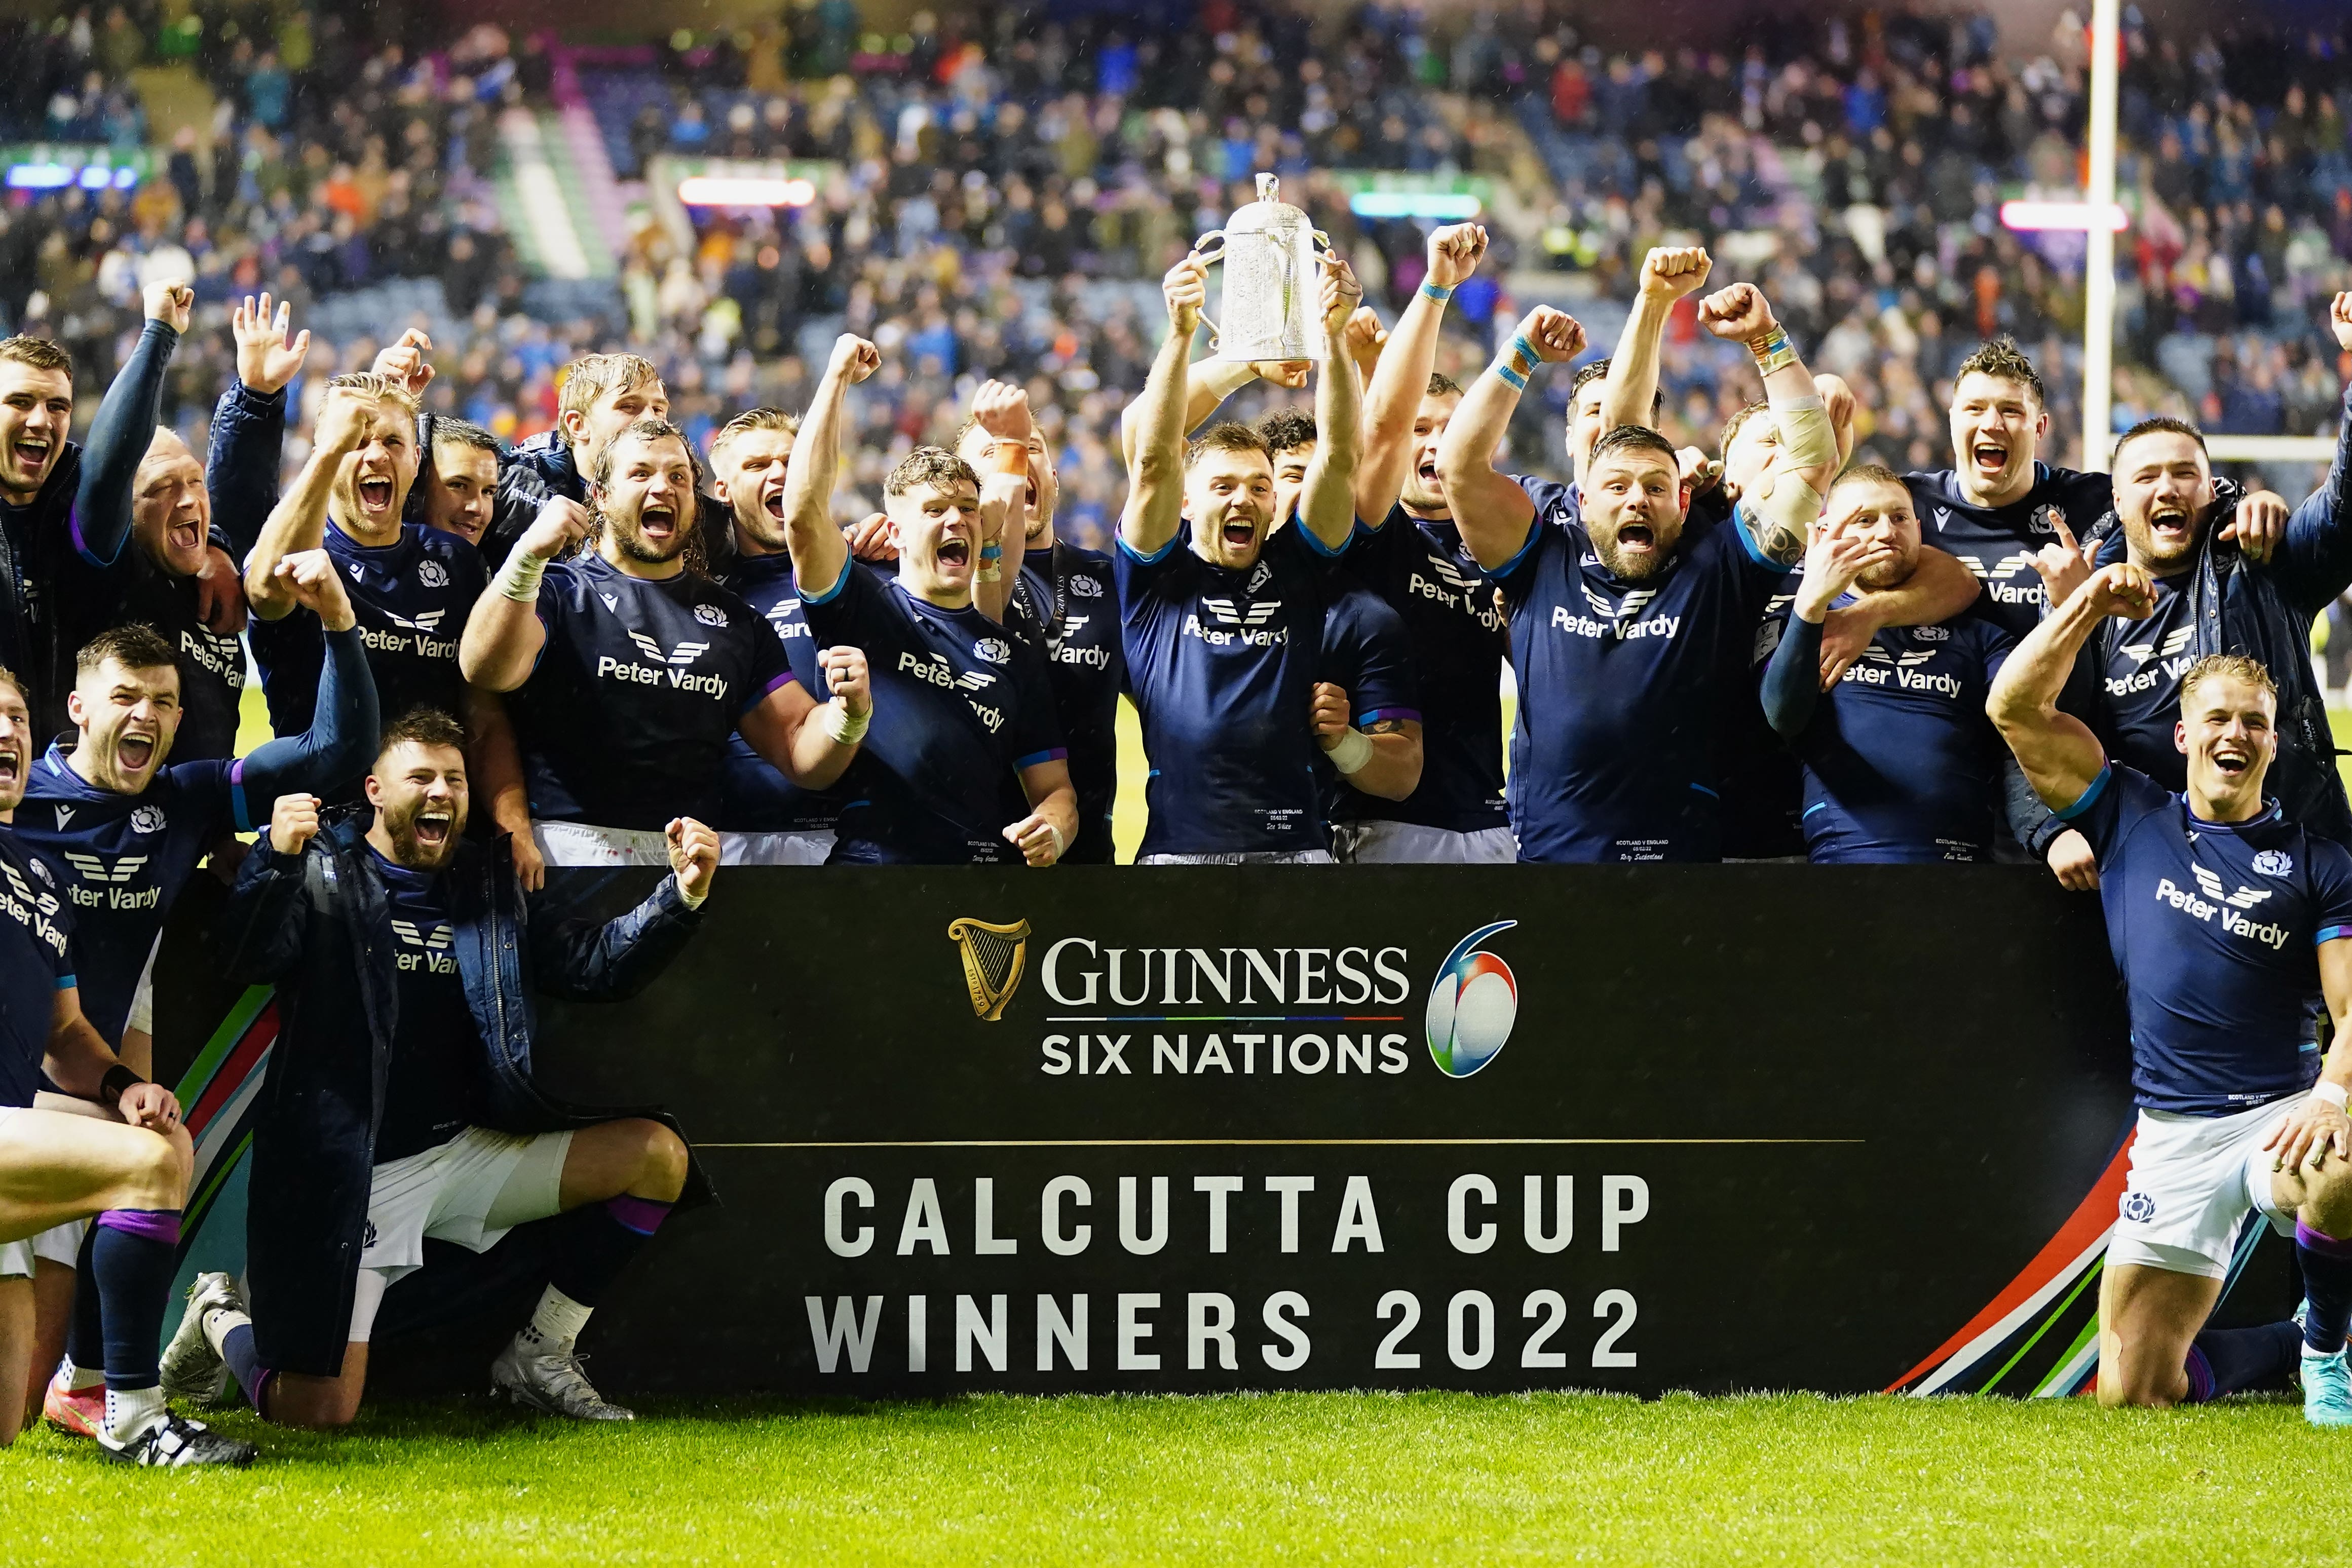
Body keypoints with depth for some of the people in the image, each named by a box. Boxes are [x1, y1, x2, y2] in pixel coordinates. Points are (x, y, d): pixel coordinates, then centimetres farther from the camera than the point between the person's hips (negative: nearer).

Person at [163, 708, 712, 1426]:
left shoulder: (491, 887, 13)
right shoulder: (322, 873, -4)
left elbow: (597, 962, 10)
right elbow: (249, 958, -20)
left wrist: (683, 895, -7)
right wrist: (277, 861, -40)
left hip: (461, 1151, 6)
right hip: (349, 1175, -6)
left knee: (657, 1155, -8)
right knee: (319, 1415, -15)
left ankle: (540, 1355, 5)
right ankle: (221, 1319, 21)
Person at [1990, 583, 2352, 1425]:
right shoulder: (2132, 817, 13)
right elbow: (2015, 708, 7)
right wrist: (2091, 602, 1)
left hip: (2285, 1111, -2)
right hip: (2174, 1132, 2)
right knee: (2132, 1390, -5)